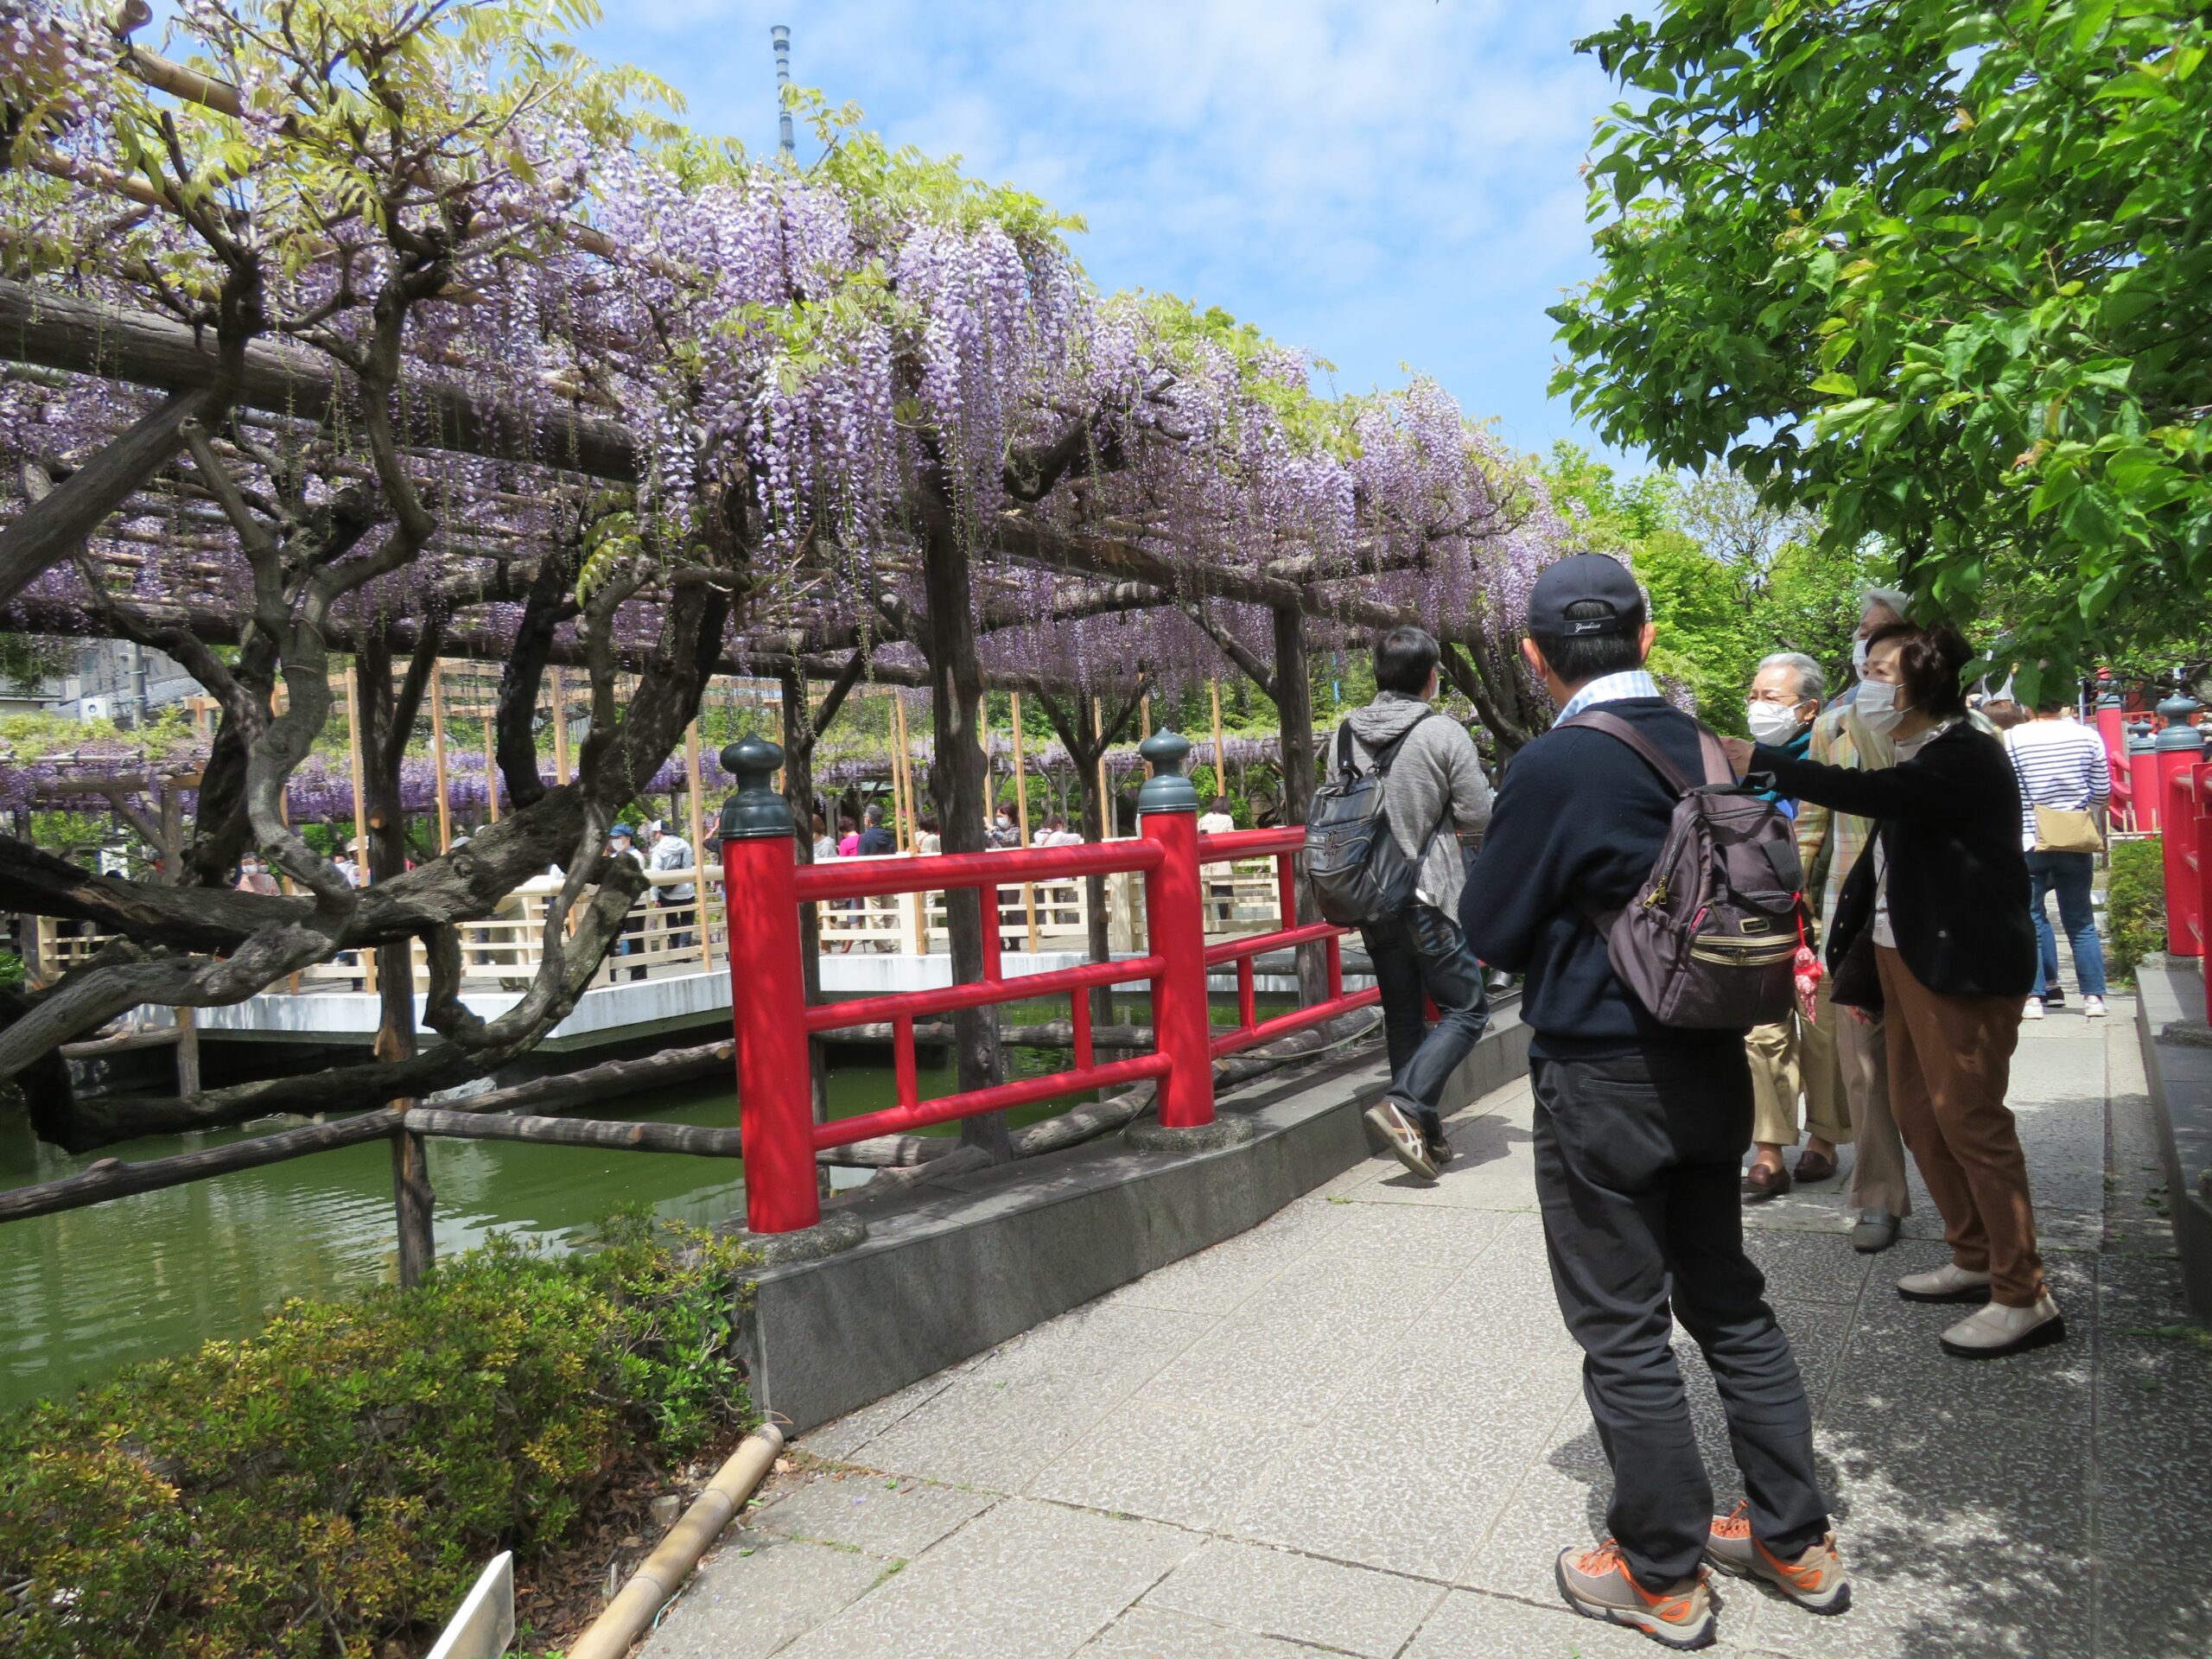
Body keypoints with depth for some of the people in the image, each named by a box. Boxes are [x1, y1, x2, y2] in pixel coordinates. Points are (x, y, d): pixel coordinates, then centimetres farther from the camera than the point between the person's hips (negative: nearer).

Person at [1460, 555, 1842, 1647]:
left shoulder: (1554, 766, -18)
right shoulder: (1708, 750, 2)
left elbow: (1489, 933, -12)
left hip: (1602, 1084, -7)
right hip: (1711, 1067, 7)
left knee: (1622, 1332, 8)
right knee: (1728, 1301, 21)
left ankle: (1662, 1575, 23)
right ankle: (1795, 1538, 34)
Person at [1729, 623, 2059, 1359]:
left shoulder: (1967, 755, -14)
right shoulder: (1918, 758, 14)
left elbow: (1865, 793, -31)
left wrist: (1759, 761, -26)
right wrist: (1852, 958, 12)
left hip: (1962, 965, -9)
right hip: (1905, 959, 9)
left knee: (1969, 1119, -5)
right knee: (1917, 1112, 13)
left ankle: (2024, 1296, 5)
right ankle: (1975, 1260, 27)